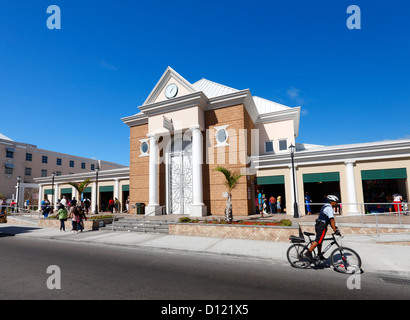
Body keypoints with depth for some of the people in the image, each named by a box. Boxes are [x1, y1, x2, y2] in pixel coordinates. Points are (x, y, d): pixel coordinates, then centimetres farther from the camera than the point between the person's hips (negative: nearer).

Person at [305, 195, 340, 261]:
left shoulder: (326, 206, 18)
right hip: (322, 226, -10)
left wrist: (335, 228, 22)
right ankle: (308, 253, -10)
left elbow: (330, 220, 23)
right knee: (318, 240, -10)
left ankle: (319, 255, 27)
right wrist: (335, 230, -21)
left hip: (319, 225, 10)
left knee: (320, 241, 17)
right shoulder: (329, 208, -14)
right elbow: (332, 220, -20)